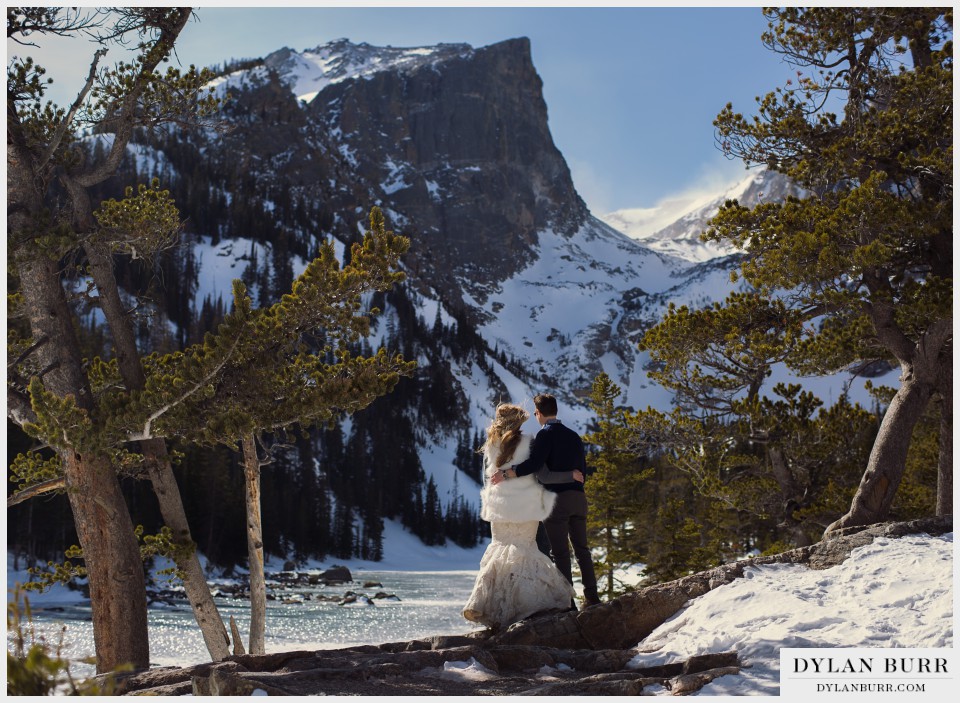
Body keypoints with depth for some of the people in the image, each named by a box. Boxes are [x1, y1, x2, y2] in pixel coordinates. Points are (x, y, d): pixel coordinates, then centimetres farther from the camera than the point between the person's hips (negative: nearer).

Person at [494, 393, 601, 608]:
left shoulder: (546, 434, -7)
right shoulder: (574, 436, 15)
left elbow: (534, 463, -21)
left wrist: (507, 474, -17)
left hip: (556, 497, -6)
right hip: (578, 496, 6)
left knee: (560, 552, -3)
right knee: (581, 548, 12)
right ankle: (591, 597, 11)